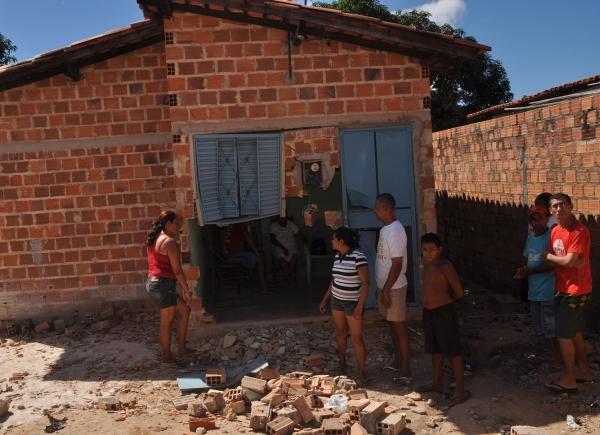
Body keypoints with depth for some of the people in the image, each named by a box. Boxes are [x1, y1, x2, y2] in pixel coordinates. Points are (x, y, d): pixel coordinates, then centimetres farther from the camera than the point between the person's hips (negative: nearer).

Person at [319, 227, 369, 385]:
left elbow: (365, 283, -20)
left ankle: (362, 373, 6)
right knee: (341, 333, 18)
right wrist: (325, 299, 17)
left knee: (356, 338, -3)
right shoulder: (337, 257, 4)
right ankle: (342, 363, 34)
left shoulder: (358, 257, -20)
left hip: (353, 303, -7)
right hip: (336, 301, 7)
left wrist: (360, 306, -24)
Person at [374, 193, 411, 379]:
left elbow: (397, 264, -24)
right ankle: (397, 361, 33)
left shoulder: (395, 231, -23)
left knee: (399, 326, -1)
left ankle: (405, 370, 8)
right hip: (385, 286, 9)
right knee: (392, 324, 19)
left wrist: (386, 290, -22)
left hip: (394, 288, -9)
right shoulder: (385, 229, 8)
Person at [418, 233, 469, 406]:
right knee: (435, 349, 19)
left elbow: (459, 292, -14)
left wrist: (445, 300, 1)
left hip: (444, 312, -9)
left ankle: (460, 390, 5)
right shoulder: (427, 265, 6)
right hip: (428, 312, 9)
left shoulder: (445, 266, -17)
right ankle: (438, 383, 34)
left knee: (453, 351, -2)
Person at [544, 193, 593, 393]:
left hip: (576, 290, -8)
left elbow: (569, 261, -25)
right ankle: (584, 371, 31)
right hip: (563, 288, 8)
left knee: (563, 333, -3)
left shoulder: (579, 231, -20)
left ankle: (569, 380, 8)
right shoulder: (555, 231, 6)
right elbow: (552, 261, 8)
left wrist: (549, 256, -9)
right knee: (575, 331, 18)